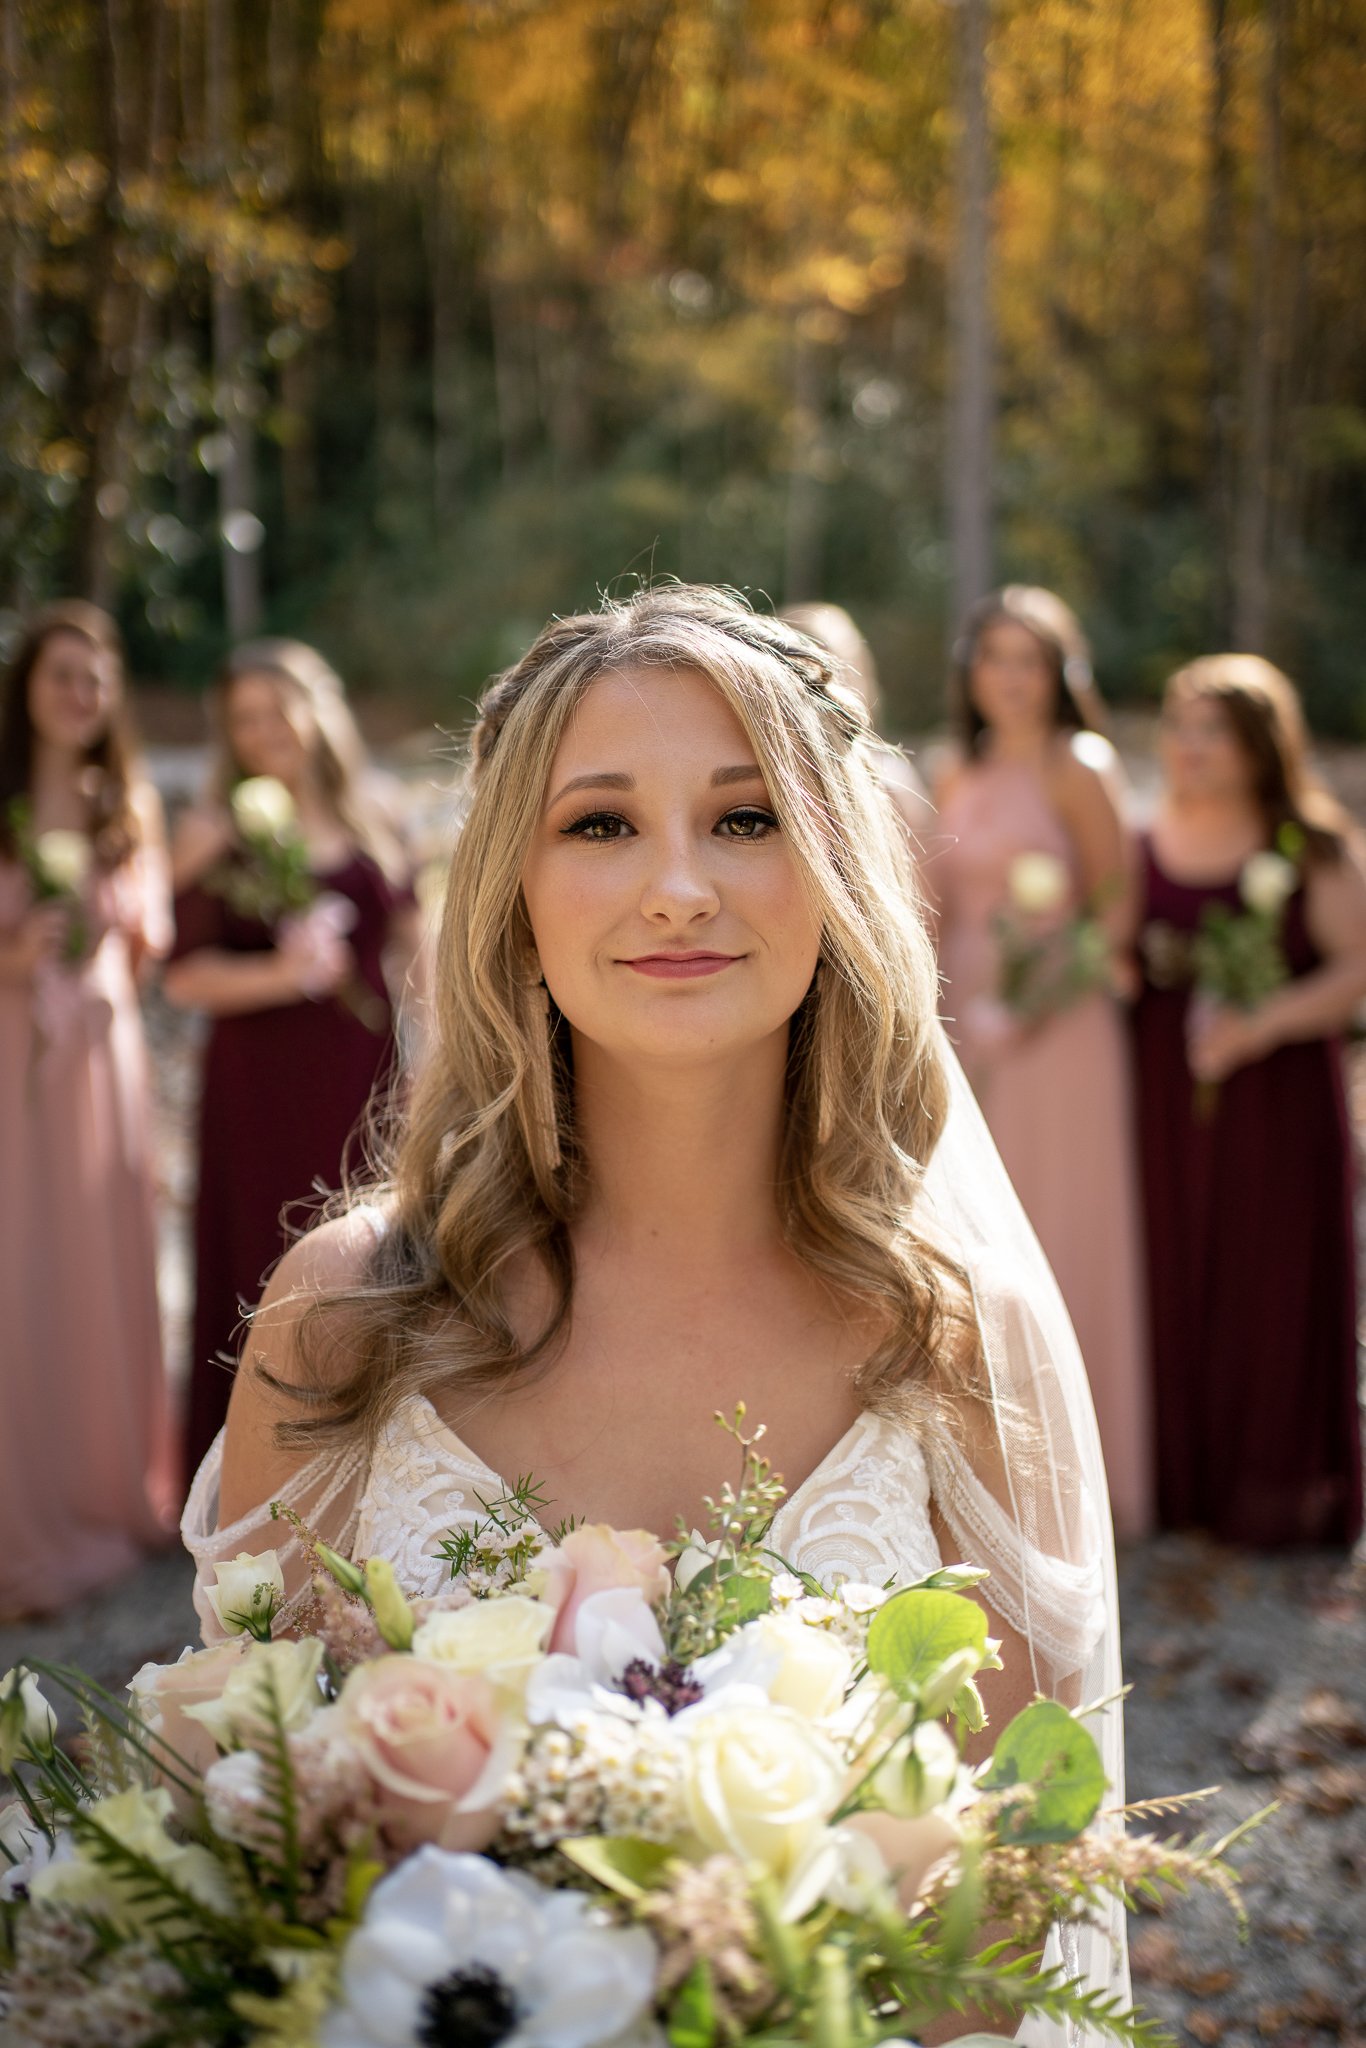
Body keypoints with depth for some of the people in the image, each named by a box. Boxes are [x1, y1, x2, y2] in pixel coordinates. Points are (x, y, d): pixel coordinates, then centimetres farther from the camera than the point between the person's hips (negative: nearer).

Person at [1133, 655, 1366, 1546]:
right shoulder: (1140, 845, 8)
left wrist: (1262, 1022, -19)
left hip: (1278, 1103, -3)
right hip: (1164, 1100, 3)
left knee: (1272, 1287, 2)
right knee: (1175, 1279, 3)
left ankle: (1276, 1490, 17)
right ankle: (1183, 1479, 16)